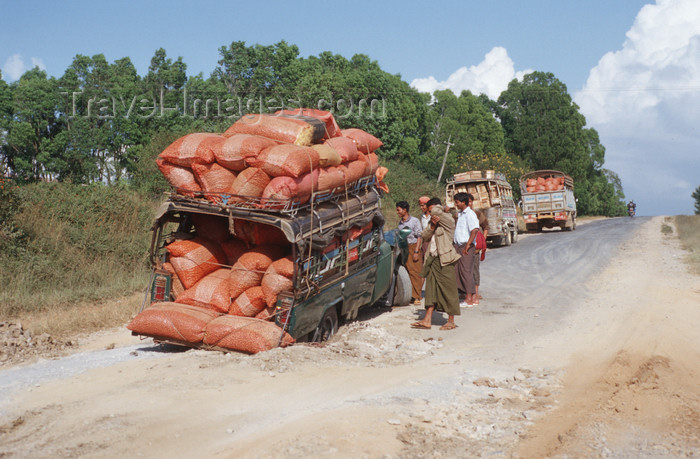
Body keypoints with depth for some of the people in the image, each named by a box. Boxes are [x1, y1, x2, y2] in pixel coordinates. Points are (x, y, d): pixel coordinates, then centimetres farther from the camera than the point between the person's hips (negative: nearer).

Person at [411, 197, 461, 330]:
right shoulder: (433, 221, 19)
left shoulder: (448, 220, -5)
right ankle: (427, 320, 5)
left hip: (445, 260, -8)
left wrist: (438, 209, 2)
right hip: (433, 259, 8)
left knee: (448, 289, -2)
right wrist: (432, 225, -9)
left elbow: (436, 211, -21)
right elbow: (425, 235, 7)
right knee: (431, 289, 5)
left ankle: (451, 321, 5)